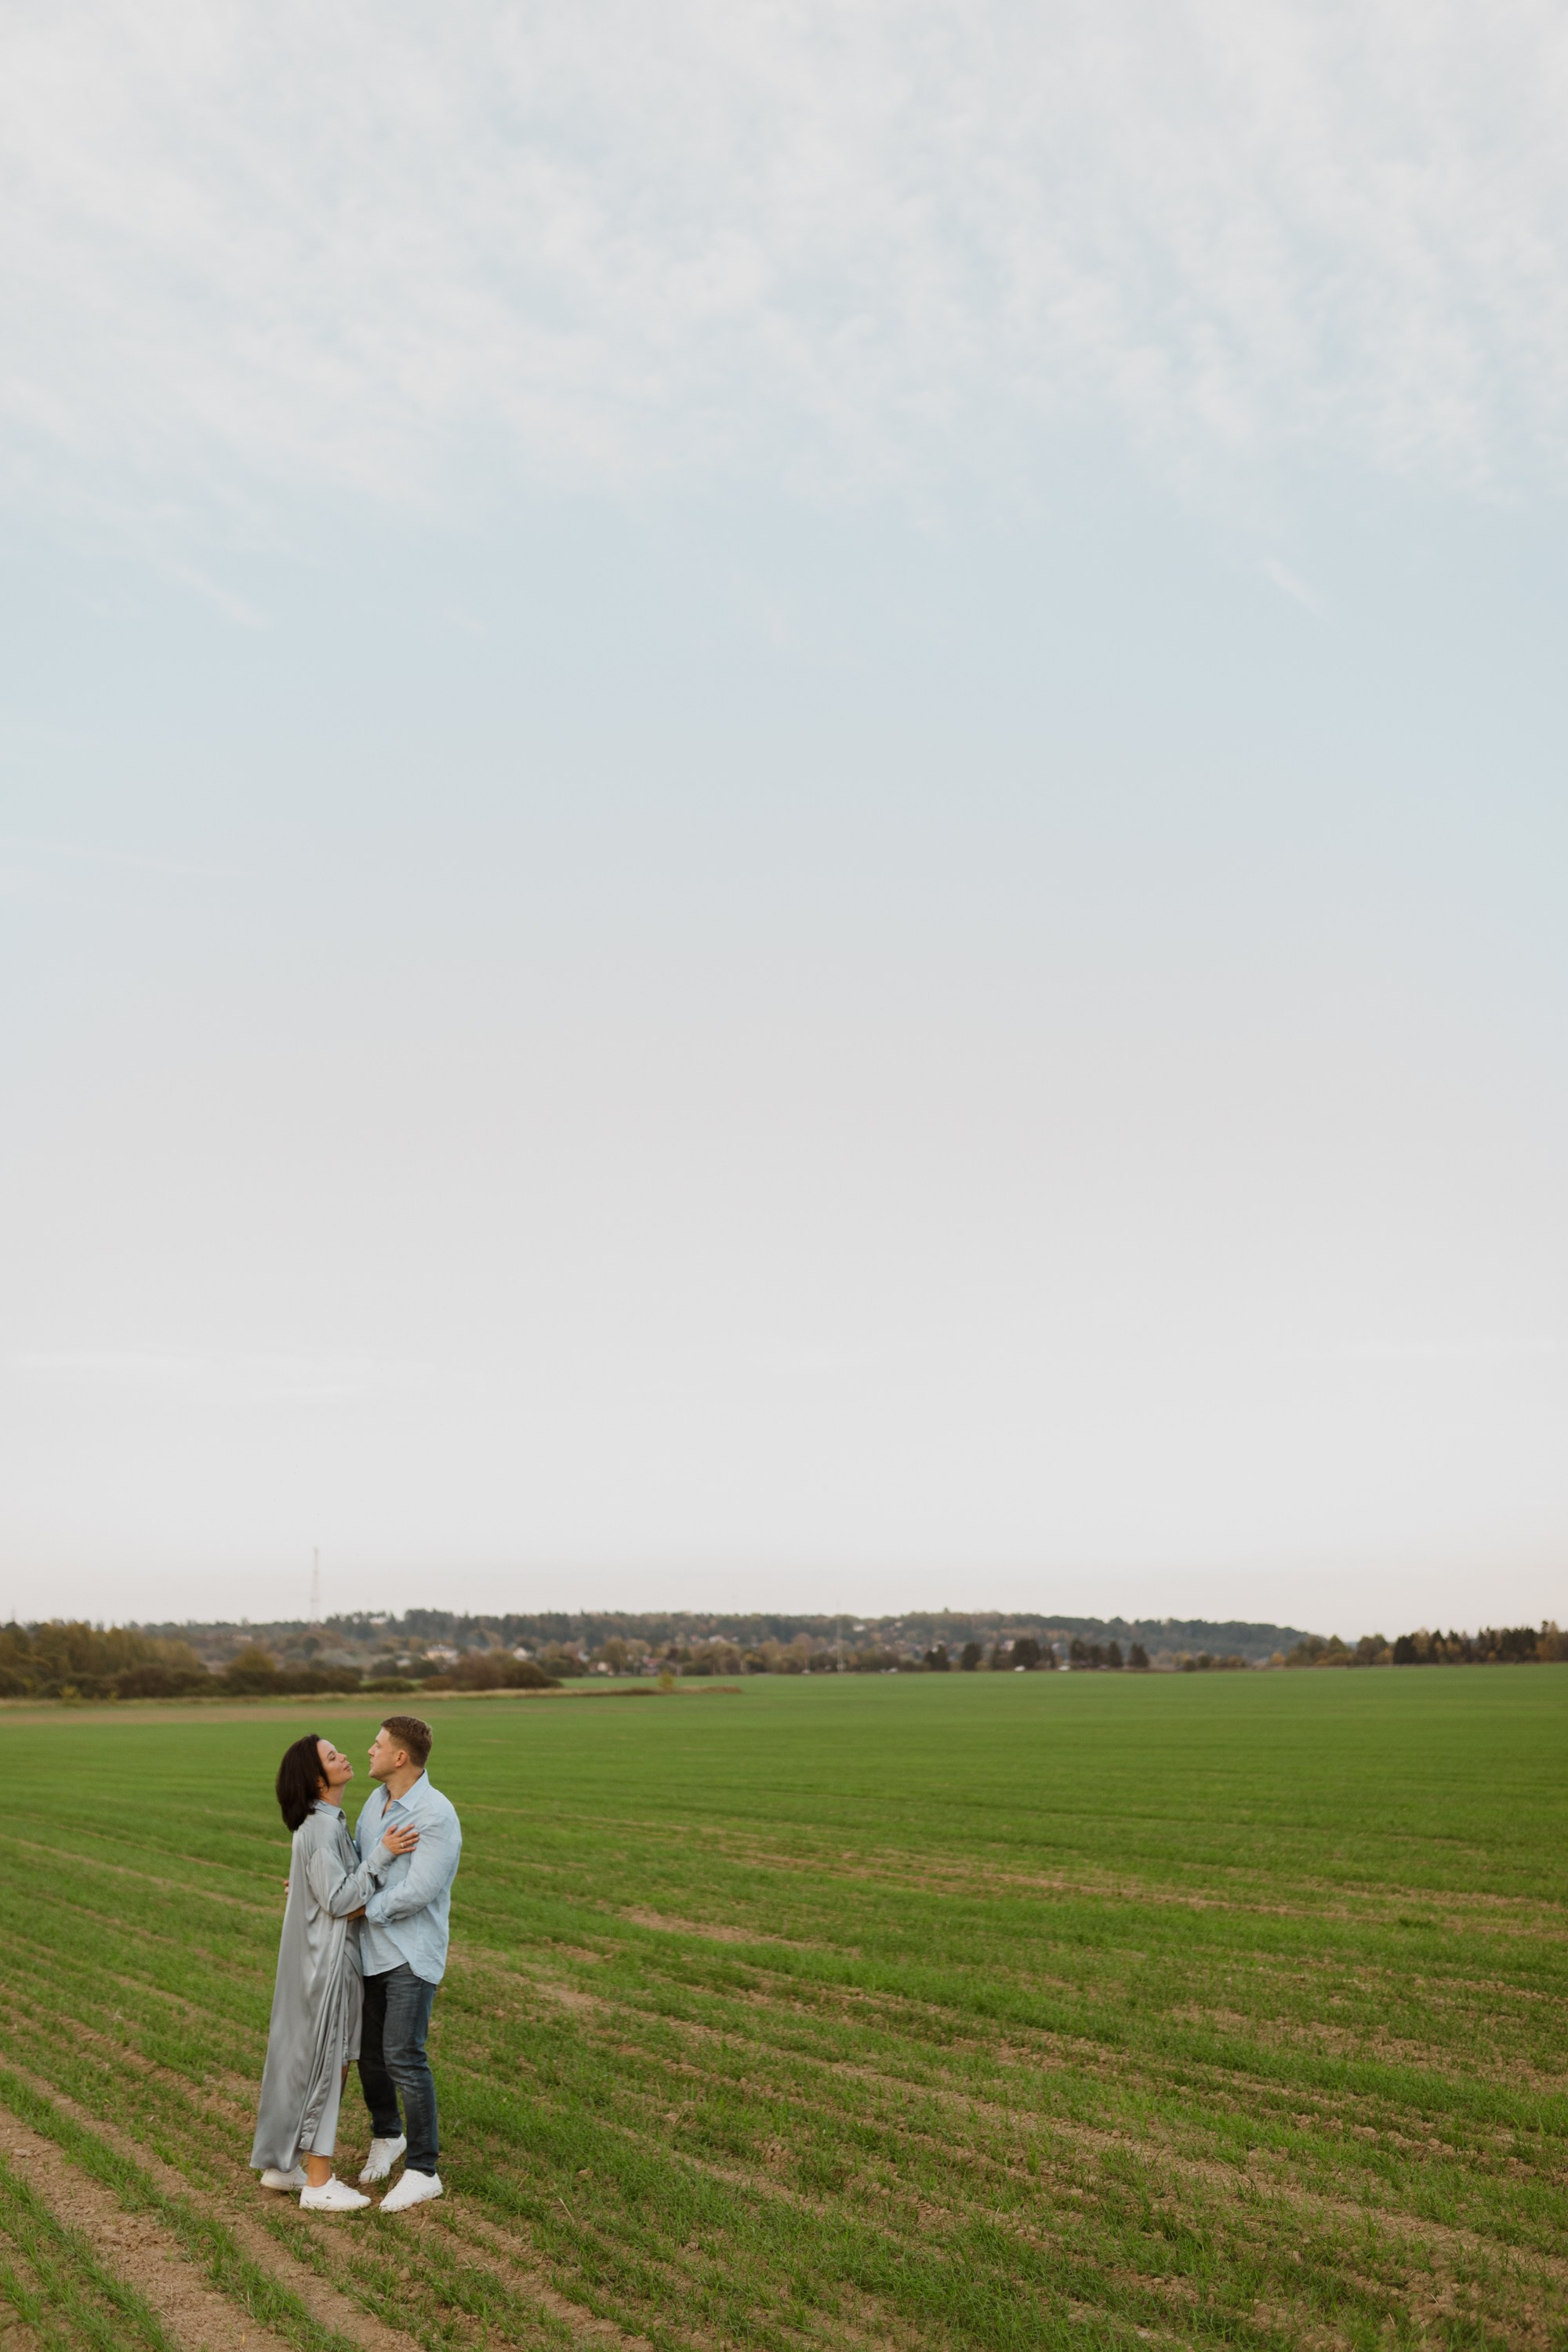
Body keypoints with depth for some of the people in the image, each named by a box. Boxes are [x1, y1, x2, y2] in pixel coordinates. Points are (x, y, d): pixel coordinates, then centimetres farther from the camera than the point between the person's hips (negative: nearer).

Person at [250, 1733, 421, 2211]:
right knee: (325, 2061, 1)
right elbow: (339, 1900, -22)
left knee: (300, 2055, 17)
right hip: (326, 1958, -9)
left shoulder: (326, 1822, 9)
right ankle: (318, 2182, 11)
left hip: (316, 1955, 9)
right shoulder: (322, 1827, -22)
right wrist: (382, 1854, -24)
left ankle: (280, 2163, 29)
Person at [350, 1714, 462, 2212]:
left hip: (412, 1954, -8)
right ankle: (387, 2135, 41)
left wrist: (364, 1909, -14)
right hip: (371, 1948, 8)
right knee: (368, 2050, 17)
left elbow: (418, 1891, -24)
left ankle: (422, 2170, 5)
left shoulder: (436, 1816, -20)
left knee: (403, 2057, -8)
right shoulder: (377, 1801, 7)